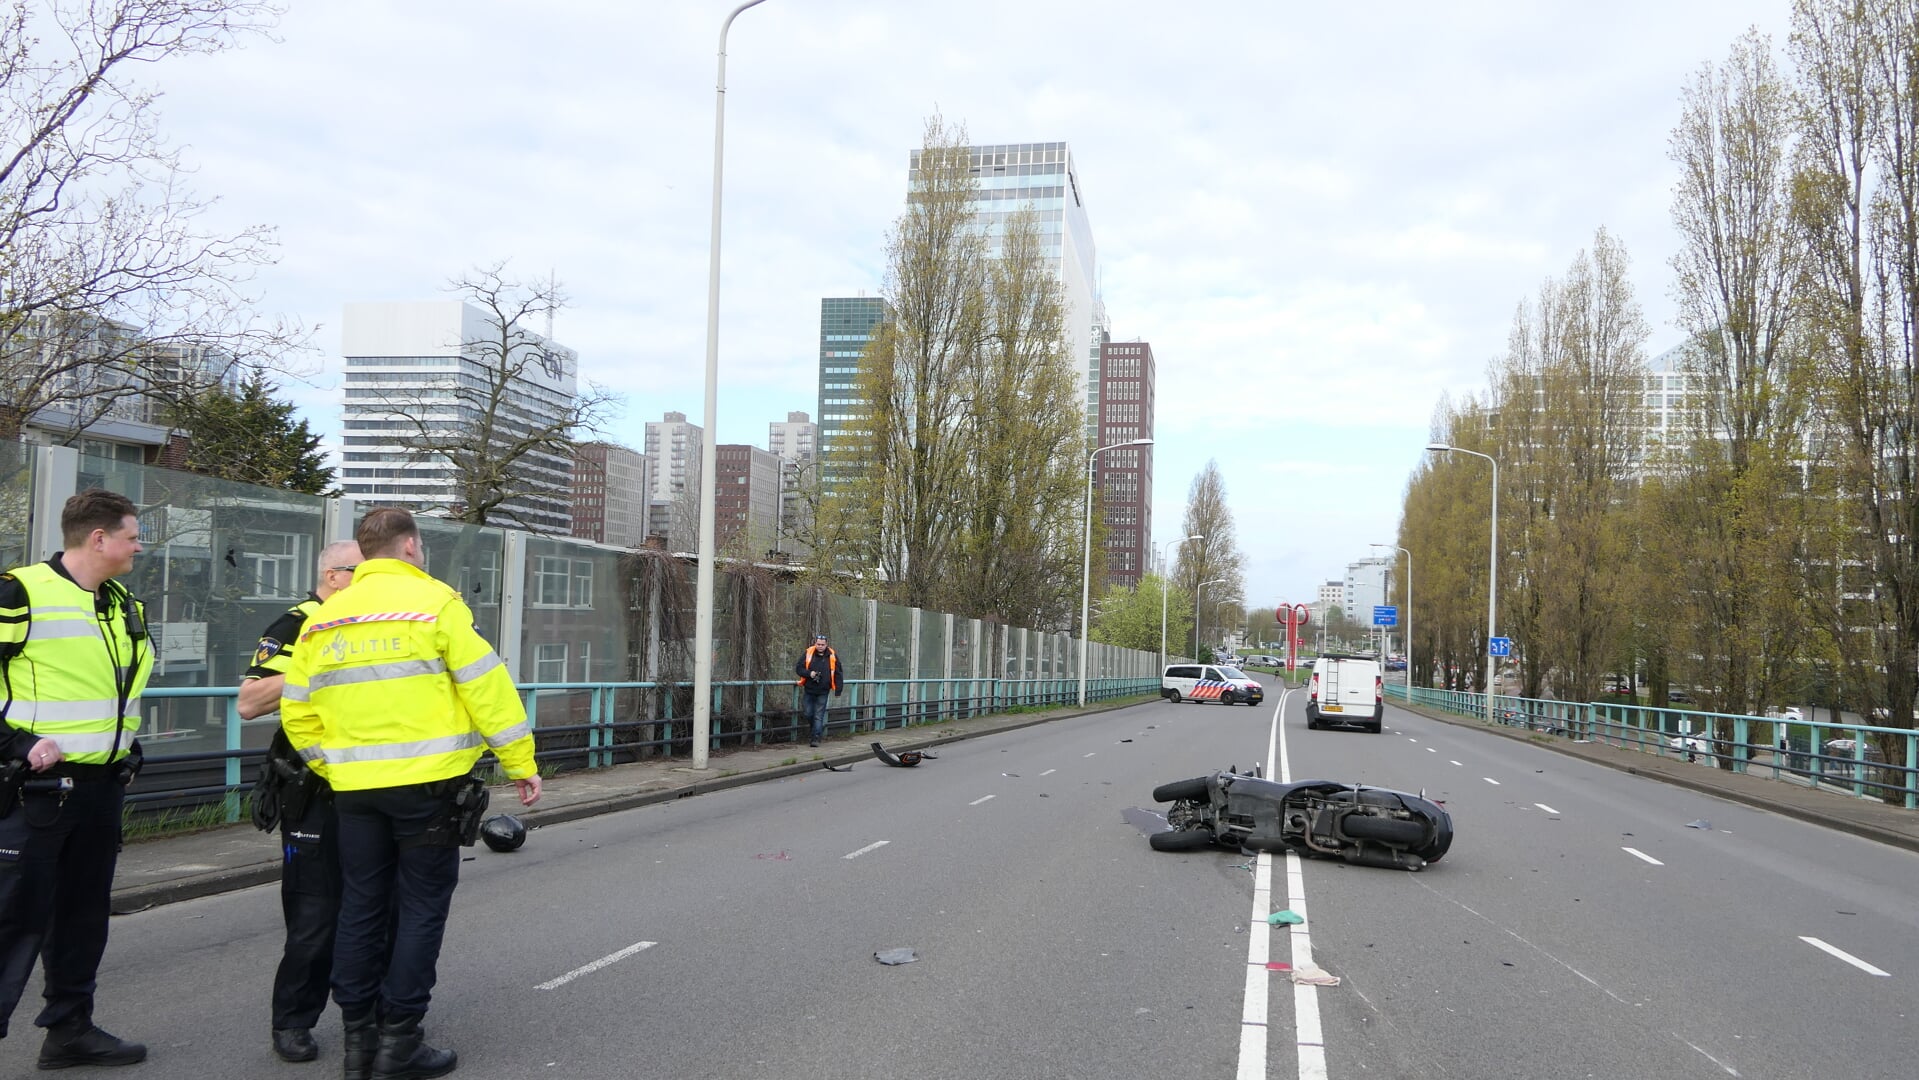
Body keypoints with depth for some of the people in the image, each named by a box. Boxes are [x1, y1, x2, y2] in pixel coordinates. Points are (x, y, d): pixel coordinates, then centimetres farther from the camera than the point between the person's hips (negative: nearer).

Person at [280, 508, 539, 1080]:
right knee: (421, 909, 3)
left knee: (360, 908, 12)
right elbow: (487, 689, -9)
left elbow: (297, 714, 11)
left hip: (355, 789, 5)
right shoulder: (434, 602, -6)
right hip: (428, 784, -5)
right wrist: (521, 764, -3)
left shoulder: (322, 620, 10)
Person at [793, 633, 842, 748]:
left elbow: (837, 673, 4)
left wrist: (838, 689, -1)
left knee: (819, 716, -1)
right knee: (807, 713, 3)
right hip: (808, 690, 1)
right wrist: (809, 673, -17)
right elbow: (798, 668, 0)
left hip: (823, 692, -1)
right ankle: (819, 727, 30)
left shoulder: (832, 656, -2)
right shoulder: (808, 654, -2)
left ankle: (816, 738, 2)